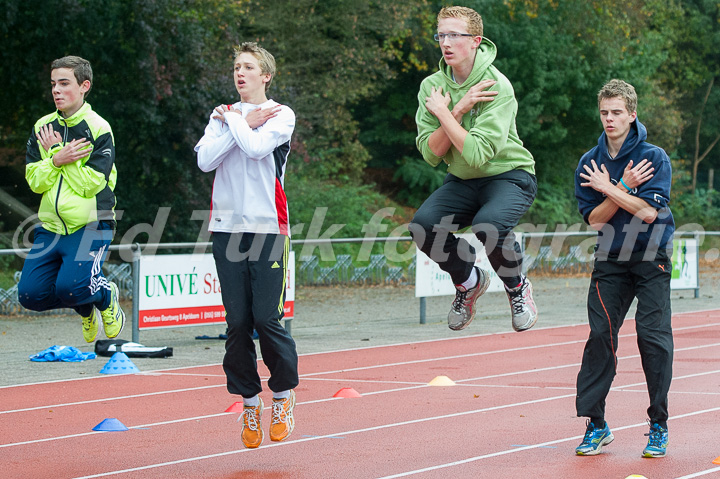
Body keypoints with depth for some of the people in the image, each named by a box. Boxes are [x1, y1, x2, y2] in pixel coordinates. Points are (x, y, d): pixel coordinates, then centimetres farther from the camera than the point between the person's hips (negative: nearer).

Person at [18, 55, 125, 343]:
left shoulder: (99, 129, -8)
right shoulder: (42, 128, 7)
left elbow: (90, 184, -16)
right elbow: (34, 181, 1)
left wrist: (56, 152, -13)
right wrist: (56, 160, -18)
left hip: (91, 225, -5)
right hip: (51, 227, 5)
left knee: (70, 287, -25)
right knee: (30, 294, -7)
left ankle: (106, 296, 12)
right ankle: (85, 308, 24)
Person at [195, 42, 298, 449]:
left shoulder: (281, 115, 3)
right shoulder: (222, 114, 15)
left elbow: (256, 148, -16)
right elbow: (205, 160, -2)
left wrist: (234, 120, -1)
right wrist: (242, 123, -5)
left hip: (268, 226, -3)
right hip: (227, 226, 4)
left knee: (268, 317, -7)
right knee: (237, 322, 2)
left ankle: (284, 395, 12)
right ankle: (249, 400, 14)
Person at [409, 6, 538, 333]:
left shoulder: (496, 86, -20)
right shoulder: (432, 86, -3)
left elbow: (477, 155, -29)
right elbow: (431, 154, -11)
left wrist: (442, 112, -21)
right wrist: (457, 111, -22)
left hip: (509, 175, -5)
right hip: (462, 183, 5)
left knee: (489, 223, -35)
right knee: (423, 224, -22)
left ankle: (518, 288, -2)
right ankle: (469, 281, 9)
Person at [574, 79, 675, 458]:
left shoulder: (654, 157, -8)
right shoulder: (589, 163, 2)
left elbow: (648, 212, -18)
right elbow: (593, 218, -3)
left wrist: (609, 188, -14)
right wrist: (625, 188, -14)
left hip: (651, 259, -3)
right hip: (610, 260, 3)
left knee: (653, 336, -9)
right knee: (600, 335, -5)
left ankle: (658, 426, 2)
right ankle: (595, 424, 2)